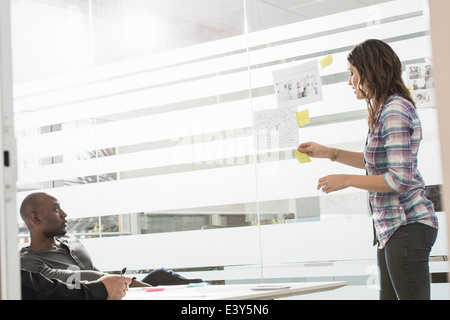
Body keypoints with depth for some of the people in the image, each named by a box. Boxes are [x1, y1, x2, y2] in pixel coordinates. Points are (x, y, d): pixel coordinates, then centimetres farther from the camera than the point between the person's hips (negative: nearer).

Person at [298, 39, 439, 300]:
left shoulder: (395, 110, -16)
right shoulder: (385, 110, 15)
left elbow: (400, 179, -21)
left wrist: (346, 180, -12)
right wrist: (328, 152, 23)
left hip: (406, 227, -10)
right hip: (391, 227, 10)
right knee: (389, 295, 13)